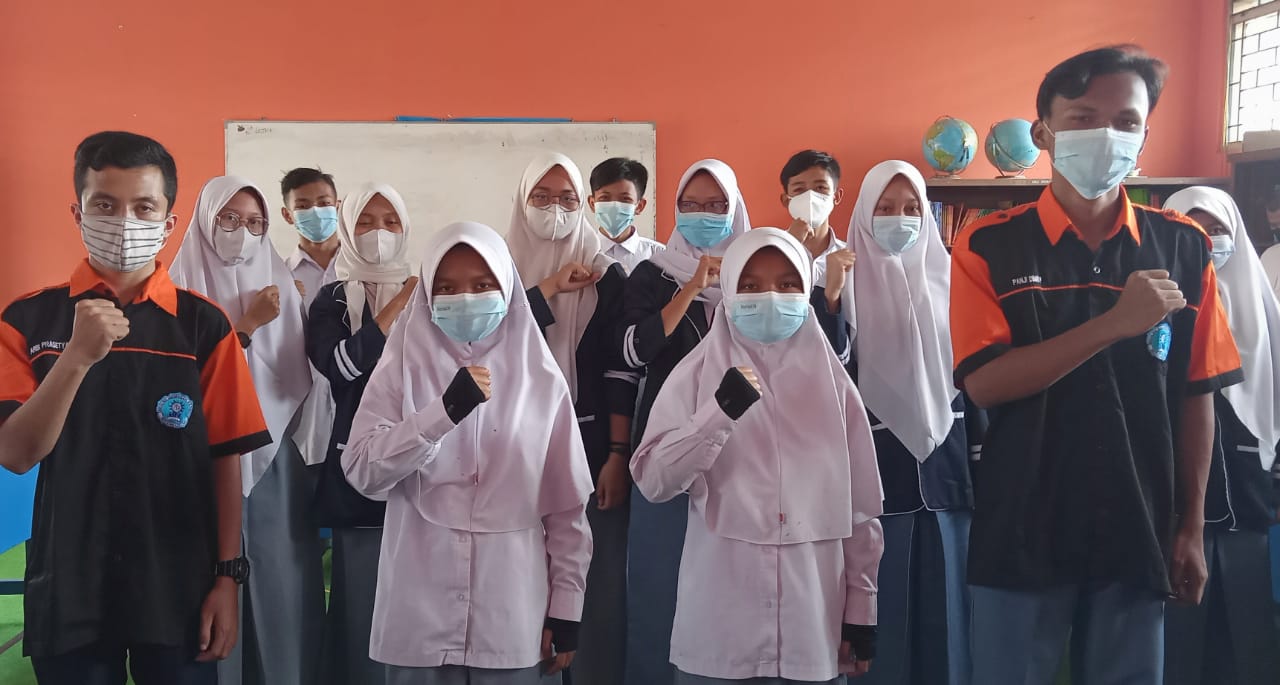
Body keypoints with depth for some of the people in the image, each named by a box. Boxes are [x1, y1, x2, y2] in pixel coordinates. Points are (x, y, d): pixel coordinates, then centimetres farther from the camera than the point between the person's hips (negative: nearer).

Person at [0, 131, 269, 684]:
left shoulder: (203, 325, -3)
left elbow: (224, 459, -1)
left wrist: (227, 575, -3)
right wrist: (78, 356, -21)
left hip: (178, 589, 0)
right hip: (67, 591, 1)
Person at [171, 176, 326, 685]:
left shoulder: (279, 284, 7)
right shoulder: (183, 288, -1)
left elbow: (300, 375, 7)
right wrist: (248, 326, -13)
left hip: (277, 455, 2)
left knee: (281, 579, 2)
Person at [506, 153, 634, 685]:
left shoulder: (607, 273, 4)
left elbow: (620, 368, -1)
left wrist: (618, 455, -8)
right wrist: (550, 290, -12)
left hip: (590, 442, -1)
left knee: (598, 576, -2)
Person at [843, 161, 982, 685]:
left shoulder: (947, 276, 8)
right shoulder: (848, 280, -1)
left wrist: (979, 451, 8)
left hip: (944, 455, 3)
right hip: (875, 459, -3)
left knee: (945, 596, 8)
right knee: (880, 600, 2)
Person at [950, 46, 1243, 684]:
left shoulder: (1183, 247, 2)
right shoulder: (988, 246, -6)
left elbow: (1195, 396, 5)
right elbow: (984, 382, -16)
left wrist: (1191, 525, 4)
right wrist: (1115, 322, -21)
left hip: (1138, 534, 2)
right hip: (1021, 534, -2)